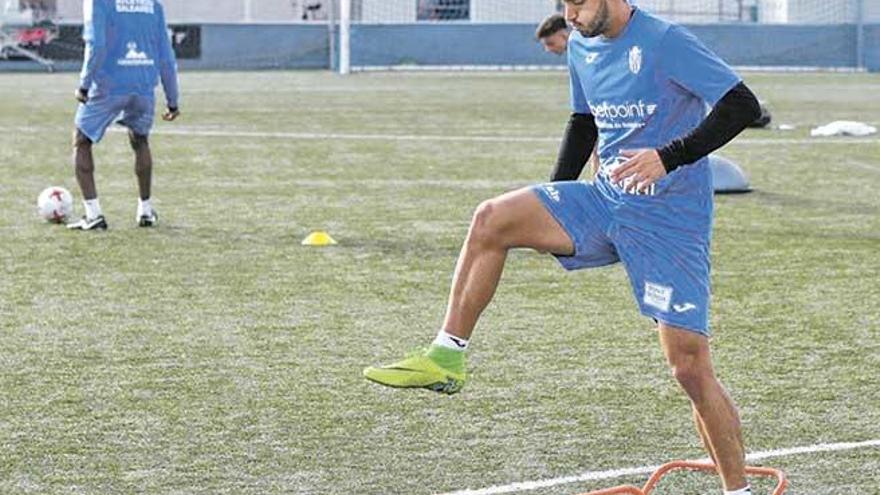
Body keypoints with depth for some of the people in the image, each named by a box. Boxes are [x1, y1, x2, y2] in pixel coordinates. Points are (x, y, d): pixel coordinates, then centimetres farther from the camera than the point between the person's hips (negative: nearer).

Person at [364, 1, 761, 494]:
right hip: (605, 199, 7)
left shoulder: (665, 42, -15)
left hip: (670, 220, -7)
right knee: (491, 218, -13)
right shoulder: (581, 45, 9)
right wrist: (552, 201, 17)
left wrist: (668, 157, -28)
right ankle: (448, 356, -5)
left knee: (690, 365, -10)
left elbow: (743, 105, -19)